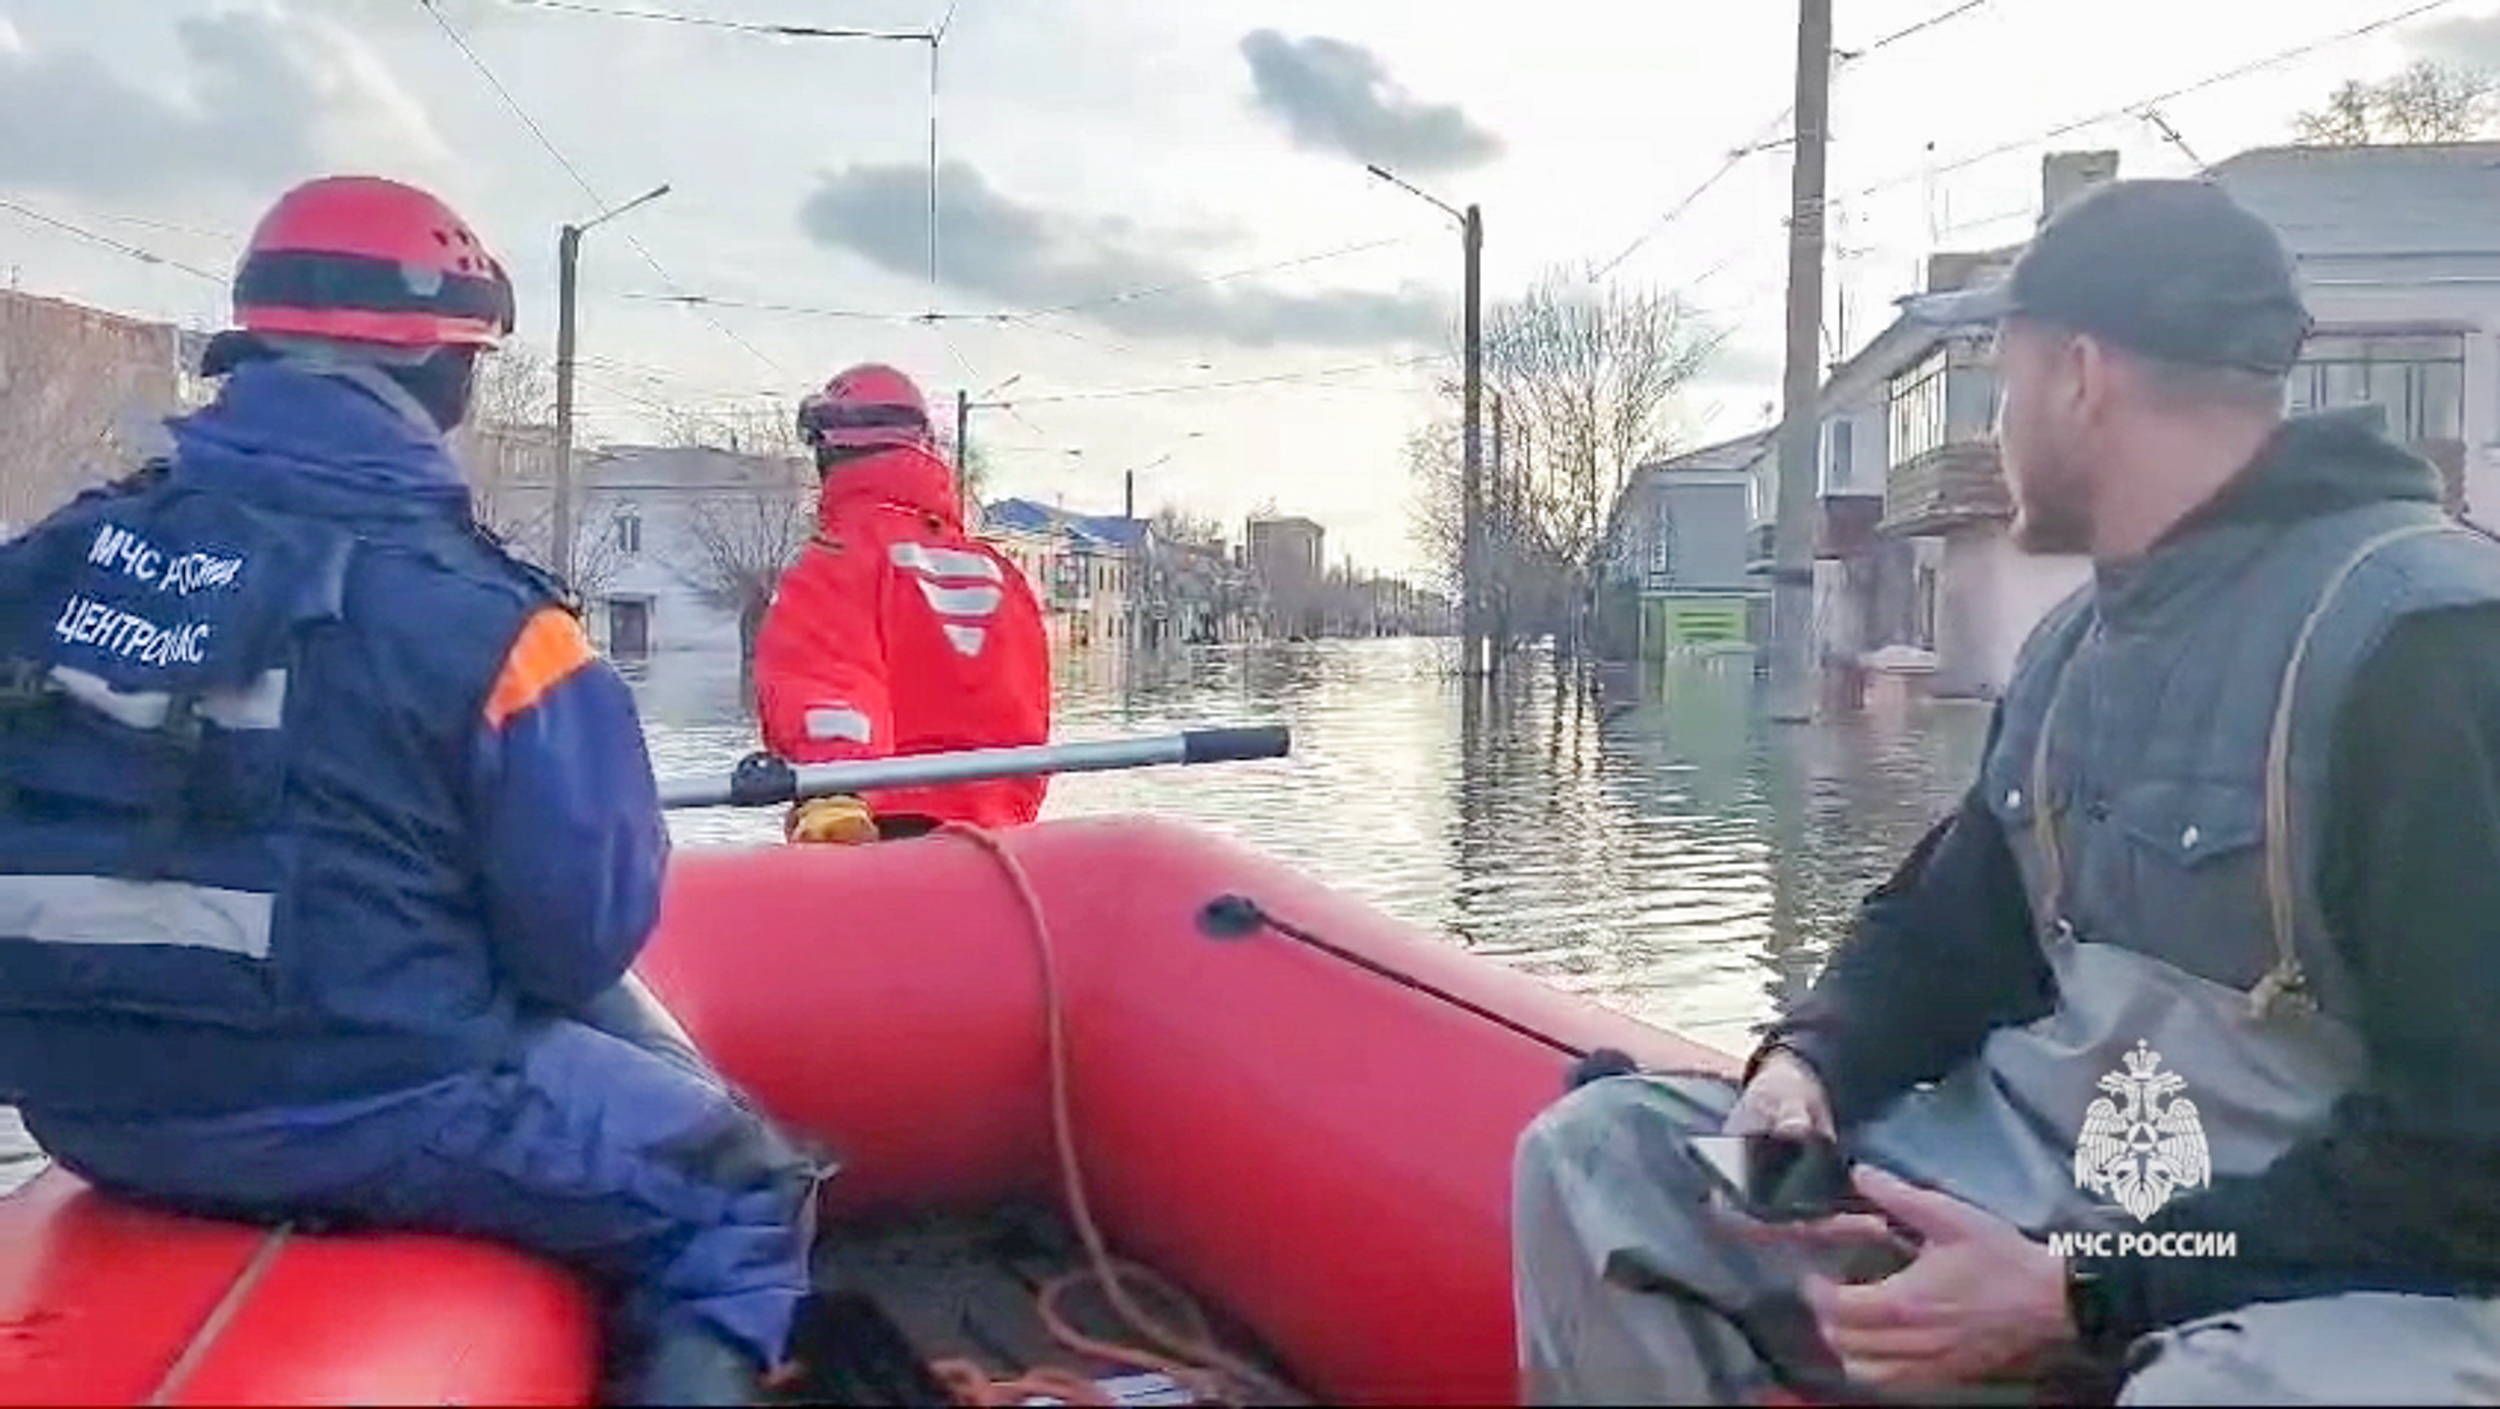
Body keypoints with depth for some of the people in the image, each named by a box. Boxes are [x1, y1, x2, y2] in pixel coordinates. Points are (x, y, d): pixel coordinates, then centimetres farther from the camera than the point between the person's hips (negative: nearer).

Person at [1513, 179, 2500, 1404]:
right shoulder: (2078, 638, 10)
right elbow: (1952, 922, 15)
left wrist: (2080, 1292, -24)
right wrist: (1809, 1064, -7)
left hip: (2370, 1273, -7)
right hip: (2060, 1186, 7)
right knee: (1601, 1155, -5)